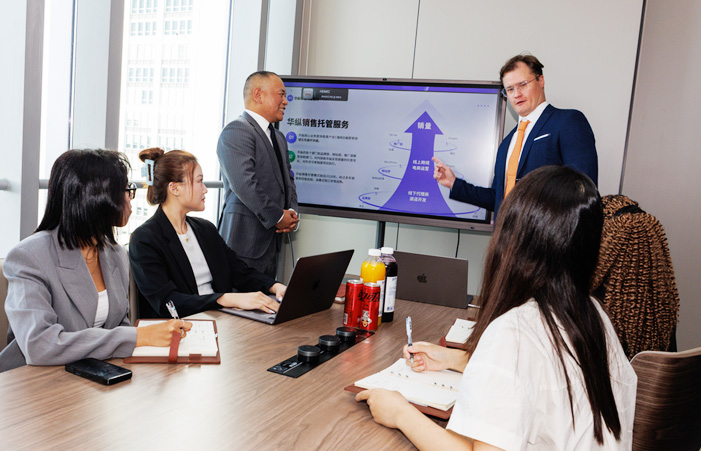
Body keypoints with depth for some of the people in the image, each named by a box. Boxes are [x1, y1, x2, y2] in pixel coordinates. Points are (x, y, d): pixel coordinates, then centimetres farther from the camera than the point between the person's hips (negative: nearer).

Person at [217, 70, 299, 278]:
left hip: (272, 240, 9)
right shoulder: (236, 132, -10)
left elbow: (287, 180, 23)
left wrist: (291, 212, 3)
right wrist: (278, 217, -13)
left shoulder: (278, 138, 20)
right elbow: (244, 184, -20)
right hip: (245, 241, -9)